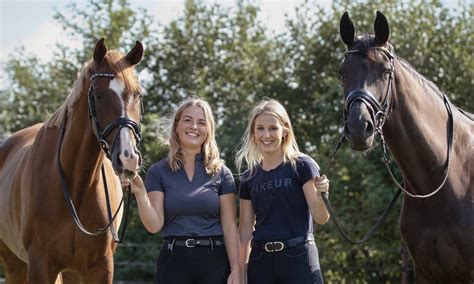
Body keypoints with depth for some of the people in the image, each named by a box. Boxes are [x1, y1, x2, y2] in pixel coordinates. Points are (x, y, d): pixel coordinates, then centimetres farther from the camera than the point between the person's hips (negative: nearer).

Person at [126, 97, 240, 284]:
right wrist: (140, 193, -19)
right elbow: (155, 225, -4)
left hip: (214, 261, 0)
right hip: (174, 261, 0)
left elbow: (230, 228, 2)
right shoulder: (158, 172, 4)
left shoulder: (221, 174, 4)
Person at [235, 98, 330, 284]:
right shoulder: (250, 176, 11)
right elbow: (245, 226, 13)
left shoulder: (301, 166, -1)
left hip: (298, 258, -4)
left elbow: (320, 218, -8)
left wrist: (320, 194, -28)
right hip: (260, 261, 4)